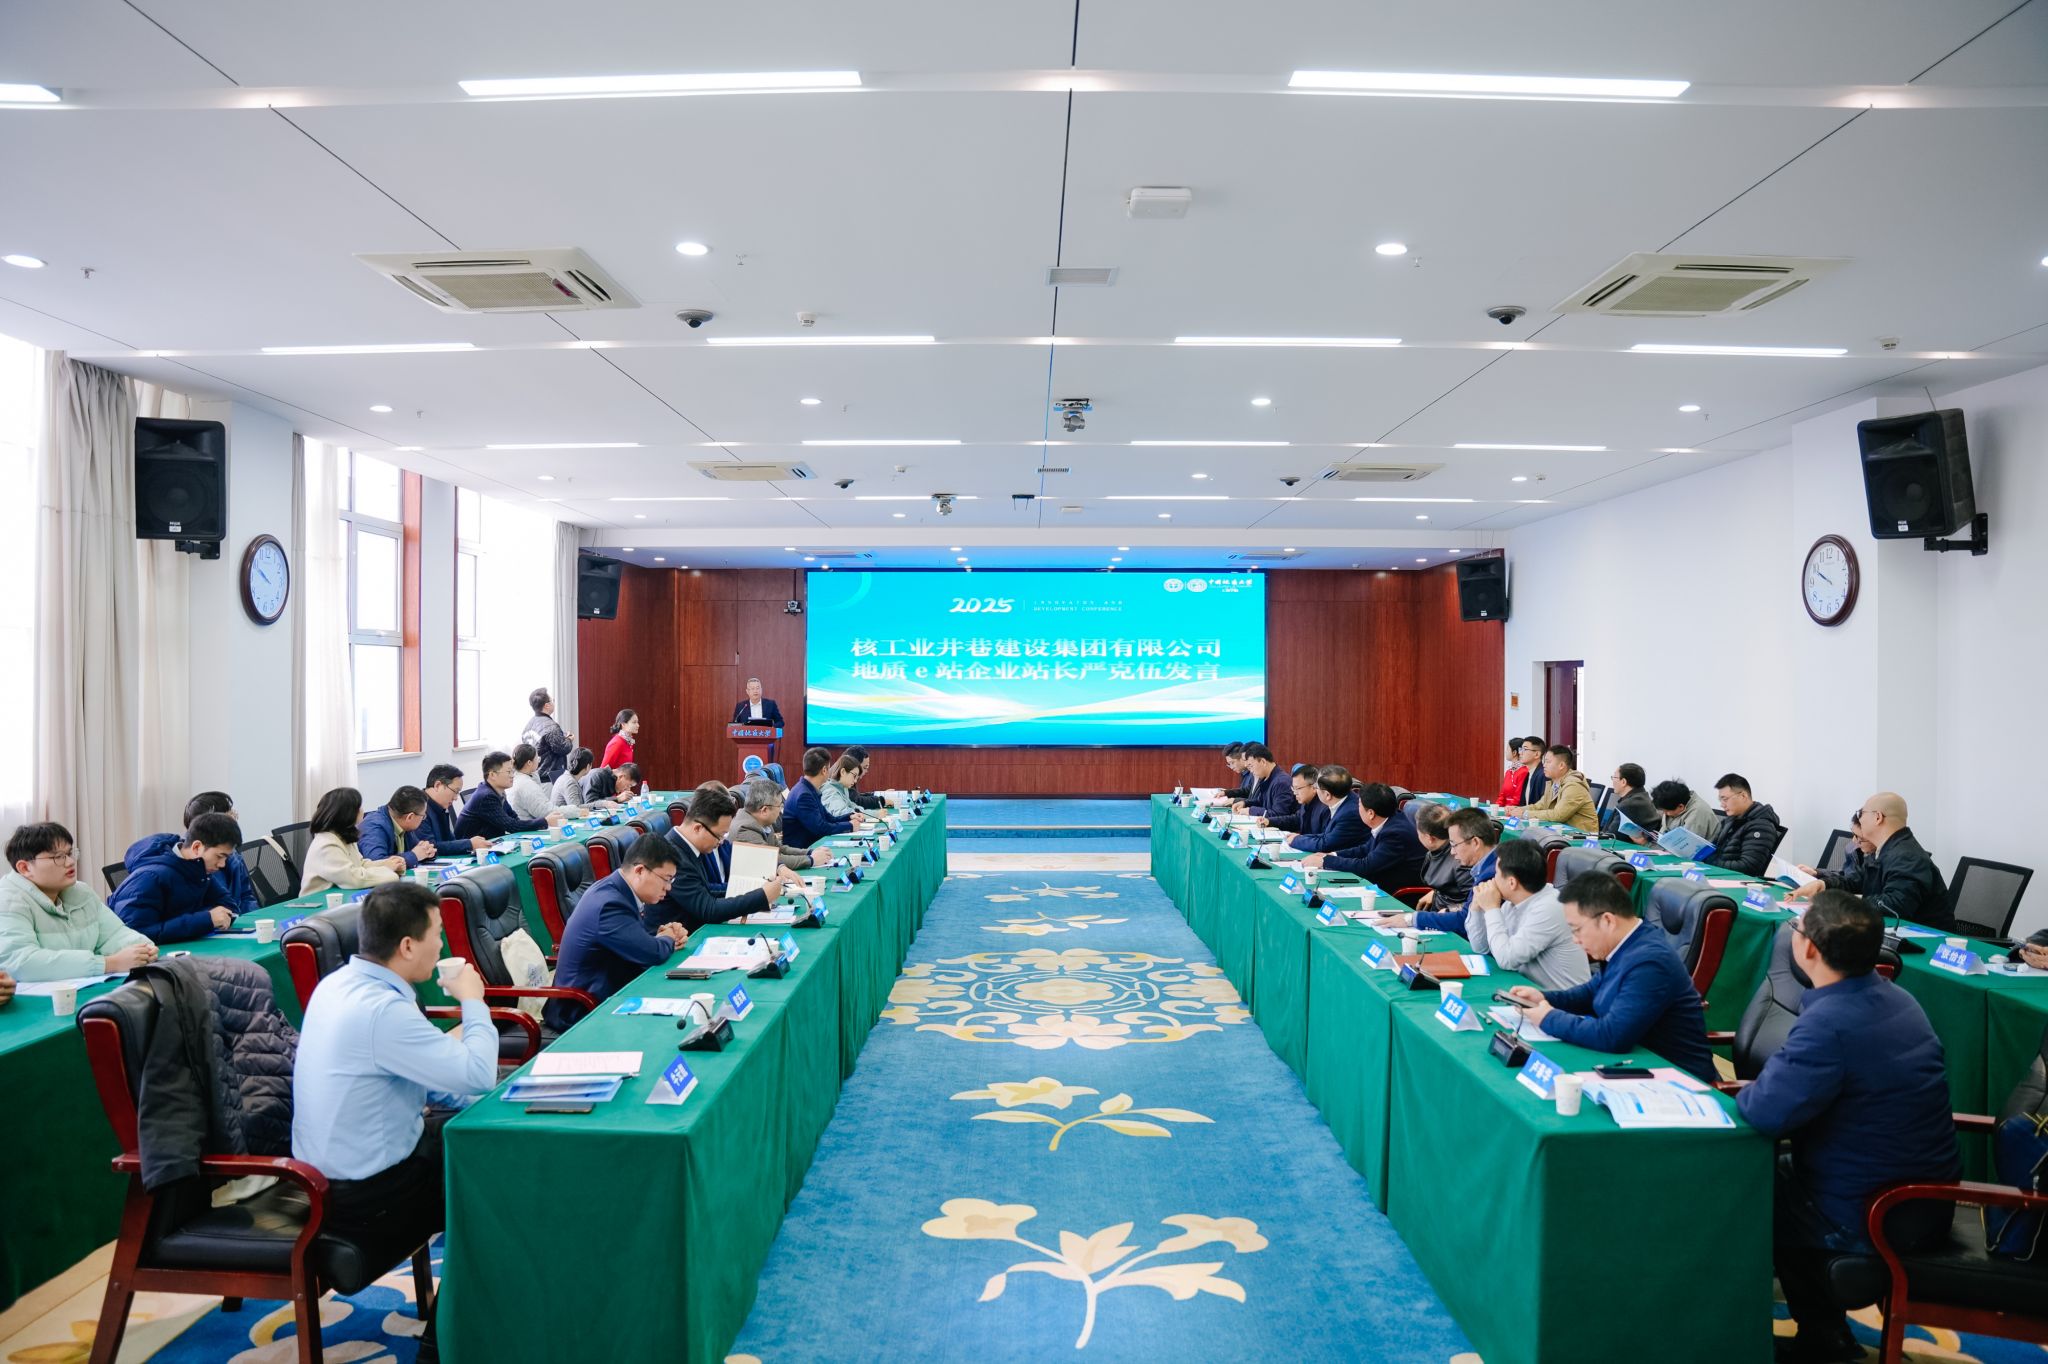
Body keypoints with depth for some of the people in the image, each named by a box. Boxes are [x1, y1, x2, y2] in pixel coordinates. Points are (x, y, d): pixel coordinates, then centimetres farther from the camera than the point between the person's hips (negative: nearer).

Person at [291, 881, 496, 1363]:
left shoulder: (341, 982, 1)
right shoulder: (380, 1010, -31)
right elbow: (478, 1075, -27)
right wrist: (474, 1003, -12)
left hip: (330, 1170, 9)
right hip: (365, 1197, -9)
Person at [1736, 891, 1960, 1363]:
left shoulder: (1829, 1022, -30)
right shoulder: (1894, 997, 2)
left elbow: (1767, 1112, -32)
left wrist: (1745, 1091, -10)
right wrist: (1762, 1084, 3)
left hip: (1871, 1217, -8)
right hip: (1927, 1195, 8)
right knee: (1776, 1175, 24)